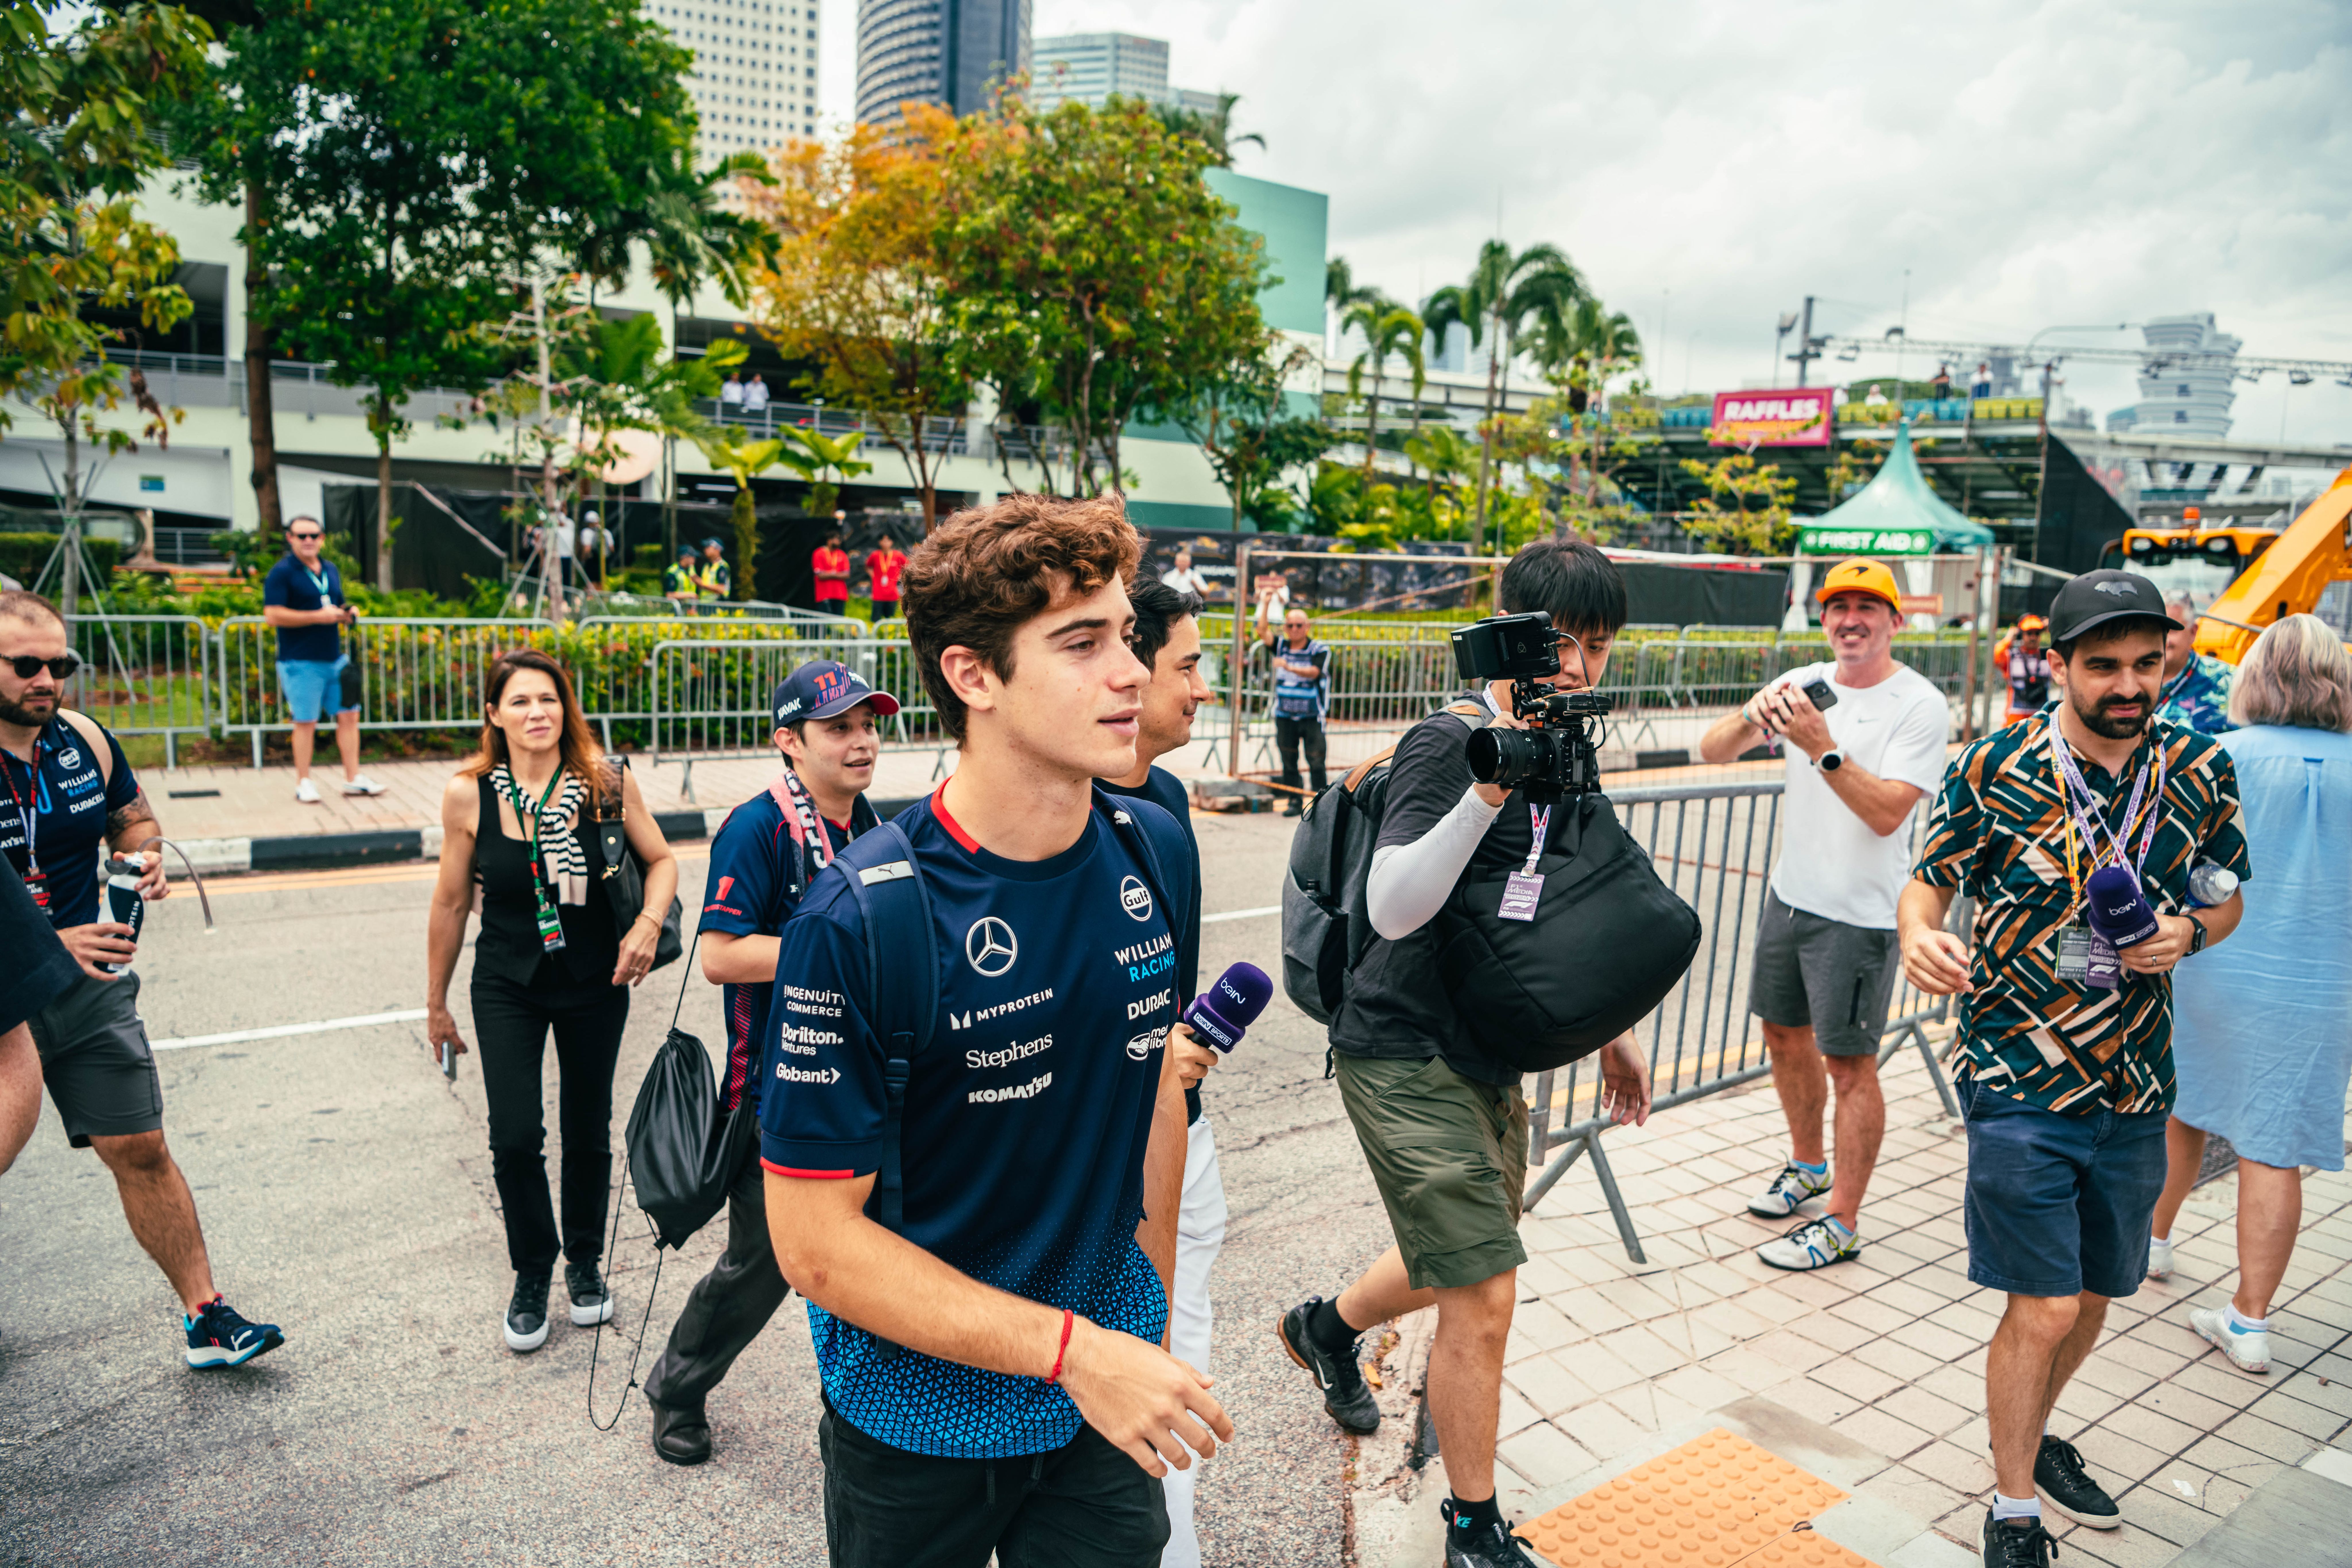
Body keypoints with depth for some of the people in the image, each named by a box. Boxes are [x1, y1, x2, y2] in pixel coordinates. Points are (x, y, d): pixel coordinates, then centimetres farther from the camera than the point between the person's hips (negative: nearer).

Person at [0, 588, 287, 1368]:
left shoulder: (87, 741, -2)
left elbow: (135, 818, 15)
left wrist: (146, 861, -6)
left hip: (90, 989, 3)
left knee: (140, 1151, 5)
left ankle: (205, 1316, 10)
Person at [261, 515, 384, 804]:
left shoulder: (331, 571, 15)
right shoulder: (282, 573, -7)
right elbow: (273, 615, -15)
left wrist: (348, 614, 5)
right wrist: (318, 617, -18)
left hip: (335, 658, 6)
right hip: (301, 662, -6)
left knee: (349, 715, 5)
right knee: (305, 722, 0)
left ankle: (353, 779, 12)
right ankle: (303, 783, 10)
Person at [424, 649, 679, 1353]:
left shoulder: (606, 782, -12)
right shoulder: (469, 795, -9)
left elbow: (662, 860, 0)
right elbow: (451, 904, 1)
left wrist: (648, 924, -20)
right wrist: (436, 1003, 8)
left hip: (595, 984, 0)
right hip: (508, 986, 0)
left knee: (588, 1133, 12)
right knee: (514, 1139, -6)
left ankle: (584, 1262, 36)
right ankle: (532, 1274, 20)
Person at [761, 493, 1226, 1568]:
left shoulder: (1155, 855, -8)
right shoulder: (858, 920, -24)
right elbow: (816, 1242, -20)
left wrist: (1153, 1313, 9)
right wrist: (1072, 1349, -23)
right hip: (917, 1427, -3)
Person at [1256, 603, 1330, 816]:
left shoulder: (1320, 650, -3)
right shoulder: (1281, 647, 8)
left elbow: (1313, 672, -21)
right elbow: (1263, 631, -6)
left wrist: (1290, 667, -36)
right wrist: (1265, 604, -14)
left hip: (1312, 716, -3)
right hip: (1285, 716, 3)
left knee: (1316, 759, -5)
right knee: (1289, 760, 6)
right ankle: (1292, 801, 13)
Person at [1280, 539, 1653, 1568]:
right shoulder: (1449, 744, -18)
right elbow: (1392, 909, -30)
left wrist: (1608, 1032, 19)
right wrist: (1491, 787, -37)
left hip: (1488, 1056, 9)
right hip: (1406, 1052, -8)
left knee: (1459, 1267, 23)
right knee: (1484, 1299, -5)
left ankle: (1326, 1328, 52)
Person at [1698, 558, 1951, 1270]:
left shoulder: (1920, 705, -11)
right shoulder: (1804, 683, 4)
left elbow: (1887, 813, -21)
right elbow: (1712, 752, -4)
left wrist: (1821, 746, -30)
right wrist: (1754, 716, -24)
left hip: (1859, 912, -6)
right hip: (1789, 892, 6)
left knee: (1849, 1063, 0)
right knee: (1786, 1034, 18)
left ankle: (1841, 1223, 12)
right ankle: (1808, 1166, 40)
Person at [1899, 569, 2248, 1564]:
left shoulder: (2201, 769, 0)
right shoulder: (1993, 770, -11)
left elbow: (2228, 898, 13)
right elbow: (1929, 879, -3)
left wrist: (2189, 933, -11)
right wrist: (1919, 935, -26)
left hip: (2138, 1087, 4)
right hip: (2022, 1082, -4)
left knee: (2094, 1298, 19)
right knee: (2043, 1308, -2)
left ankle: (2035, 1436, 47)